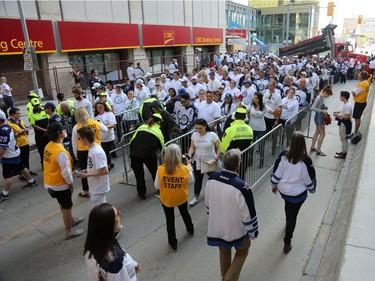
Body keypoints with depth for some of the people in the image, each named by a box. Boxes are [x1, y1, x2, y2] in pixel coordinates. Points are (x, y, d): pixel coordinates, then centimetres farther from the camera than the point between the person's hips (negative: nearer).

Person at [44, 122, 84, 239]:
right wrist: (71, 183, -9)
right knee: (66, 207, 9)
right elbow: (65, 171, -26)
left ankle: (72, 220, 48)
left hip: (50, 182, 9)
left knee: (63, 205, 27)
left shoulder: (48, 146, -2)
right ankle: (69, 232, 24)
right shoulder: (61, 152, -30)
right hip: (60, 185, -9)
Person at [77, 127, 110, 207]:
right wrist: (87, 170, 3)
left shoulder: (97, 152, -26)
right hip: (94, 187, 9)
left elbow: (104, 171, -26)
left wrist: (87, 175, -20)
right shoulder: (92, 149, 3)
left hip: (99, 189, -9)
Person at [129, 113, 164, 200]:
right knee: (154, 171, 24)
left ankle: (141, 194, 29)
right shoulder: (158, 131, 13)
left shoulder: (141, 127, 19)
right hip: (148, 154, -1)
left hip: (134, 153, 2)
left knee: (138, 174, 18)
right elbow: (162, 147, 18)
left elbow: (132, 140, 15)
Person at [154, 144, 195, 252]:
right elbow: (191, 181, -4)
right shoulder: (185, 169, -25)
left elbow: (157, 186, -13)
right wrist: (189, 165, 2)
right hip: (181, 198, 1)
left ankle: (173, 244, 33)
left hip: (166, 199, -1)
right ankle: (190, 230, 57)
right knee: (185, 213, 31)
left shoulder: (160, 169, -25)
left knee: (170, 220, 20)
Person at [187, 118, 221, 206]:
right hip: (197, 161, 3)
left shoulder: (212, 135, -17)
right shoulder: (194, 134, -6)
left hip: (210, 161, -2)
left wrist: (216, 158, -21)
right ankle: (196, 197, 24)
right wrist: (189, 155, -15)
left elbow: (219, 148, -11)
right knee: (198, 179, 9)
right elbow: (192, 147, 3)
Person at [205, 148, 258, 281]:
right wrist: (253, 233, -3)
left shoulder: (211, 179, -16)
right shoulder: (242, 187, -33)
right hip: (236, 230, -4)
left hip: (217, 227, 5)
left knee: (224, 252, 30)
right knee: (242, 252, 27)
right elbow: (249, 215, -21)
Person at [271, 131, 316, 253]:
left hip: (283, 190, 3)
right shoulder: (306, 160, -24)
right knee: (292, 217, 12)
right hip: (298, 194, -3)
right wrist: (312, 189, 11)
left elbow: (276, 173, -7)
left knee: (288, 205, 34)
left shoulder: (283, 155, -17)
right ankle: (287, 243, 22)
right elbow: (310, 179, -11)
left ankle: (288, 220, 62)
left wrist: (274, 185, 10)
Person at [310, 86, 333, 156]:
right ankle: (318, 150, 9)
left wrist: (325, 107, 1)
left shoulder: (322, 98, 4)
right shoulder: (318, 98, -21)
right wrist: (322, 111, -26)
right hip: (319, 118, -9)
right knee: (322, 134, -1)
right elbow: (312, 108, -27)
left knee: (317, 132, 19)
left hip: (321, 118, 9)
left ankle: (312, 147, 32)